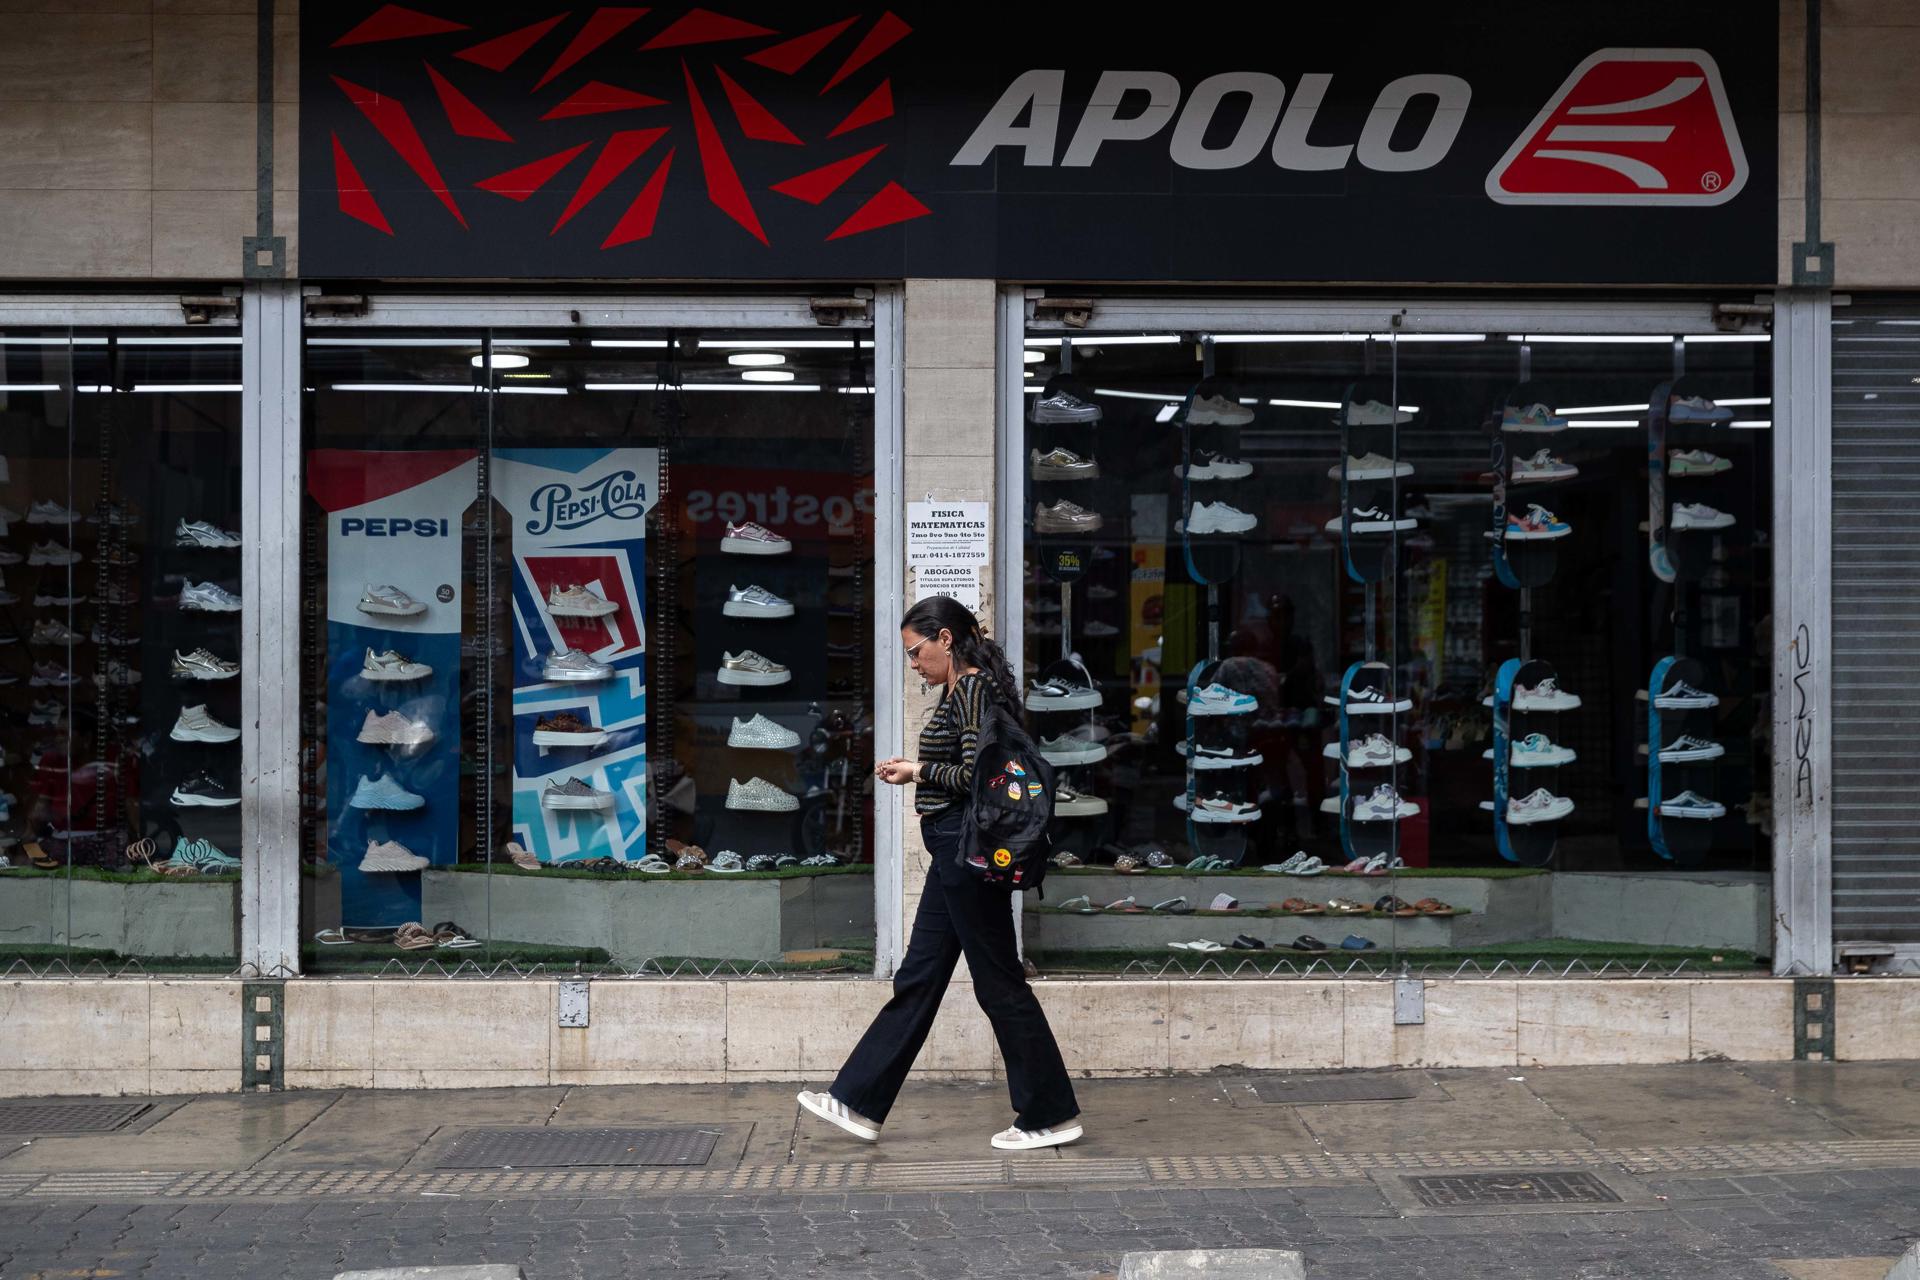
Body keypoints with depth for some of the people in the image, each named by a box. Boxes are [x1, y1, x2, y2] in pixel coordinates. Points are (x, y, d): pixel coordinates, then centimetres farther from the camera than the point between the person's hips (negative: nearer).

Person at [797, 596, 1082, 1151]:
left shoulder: (974, 691, -15)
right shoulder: (960, 692, 15)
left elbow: (977, 776, -22)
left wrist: (920, 771, -9)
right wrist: (915, 772, 10)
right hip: (955, 854, 11)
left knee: (999, 982, -2)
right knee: (917, 979, 12)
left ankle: (1050, 1116, 8)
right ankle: (859, 1103, 18)